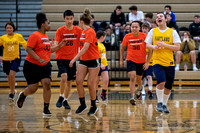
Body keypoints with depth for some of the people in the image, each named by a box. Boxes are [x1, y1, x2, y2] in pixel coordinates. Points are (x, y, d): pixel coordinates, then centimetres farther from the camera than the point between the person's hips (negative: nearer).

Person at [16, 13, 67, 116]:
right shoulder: (35, 36, -14)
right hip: (32, 66, -6)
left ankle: (46, 109, -6)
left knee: (47, 84, -12)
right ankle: (22, 95, 35)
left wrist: (59, 46, 12)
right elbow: (29, 49, -21)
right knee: (33, 88, -1)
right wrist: (39, 59, -28)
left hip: (45, 66, 6)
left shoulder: (45, 36, 11)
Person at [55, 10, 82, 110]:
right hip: (61, 58, -3)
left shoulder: (78, 30, 0)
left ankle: (65, 101, 27)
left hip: (72, 59, 3)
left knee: (69, 81, 9)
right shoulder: (60, 30, -6)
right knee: (64, 76, -24)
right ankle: (61, 97, -5)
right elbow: (56, 45, -12)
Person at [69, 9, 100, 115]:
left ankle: (93, 106, 13)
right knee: (78, 81, -7)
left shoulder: (90, 32, -16)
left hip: (93, 60, -7)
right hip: (83, 60, 7)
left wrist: (74, 59, -27)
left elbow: (85, 48, -25)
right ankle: (82, 104, 4)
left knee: (90, 84, -4)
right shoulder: (82, 32, 10)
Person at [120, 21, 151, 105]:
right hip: (130, 60, -1)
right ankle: (133, 97, -22)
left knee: (138, 79, 17)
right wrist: (121, 60, 8)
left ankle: (139, 89, 51)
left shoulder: (144, 36, -11)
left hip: (141, 61, 1)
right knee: (132, 78, -20)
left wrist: (147, 62, -7)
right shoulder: (127, 37, -8)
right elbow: (122, 48, 8)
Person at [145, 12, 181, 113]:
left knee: (168, 87, 7)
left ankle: (164, 105, 26)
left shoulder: (172, 32, 3)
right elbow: (147, 45, 7)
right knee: (161, 82, -21)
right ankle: (159, 103, -4)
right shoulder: (152, 31, 7)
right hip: (157, 62, -1)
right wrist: (153, 47, -14)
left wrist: (165, 45, -15)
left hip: (170, 63, 1)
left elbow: (177, 47, -3)